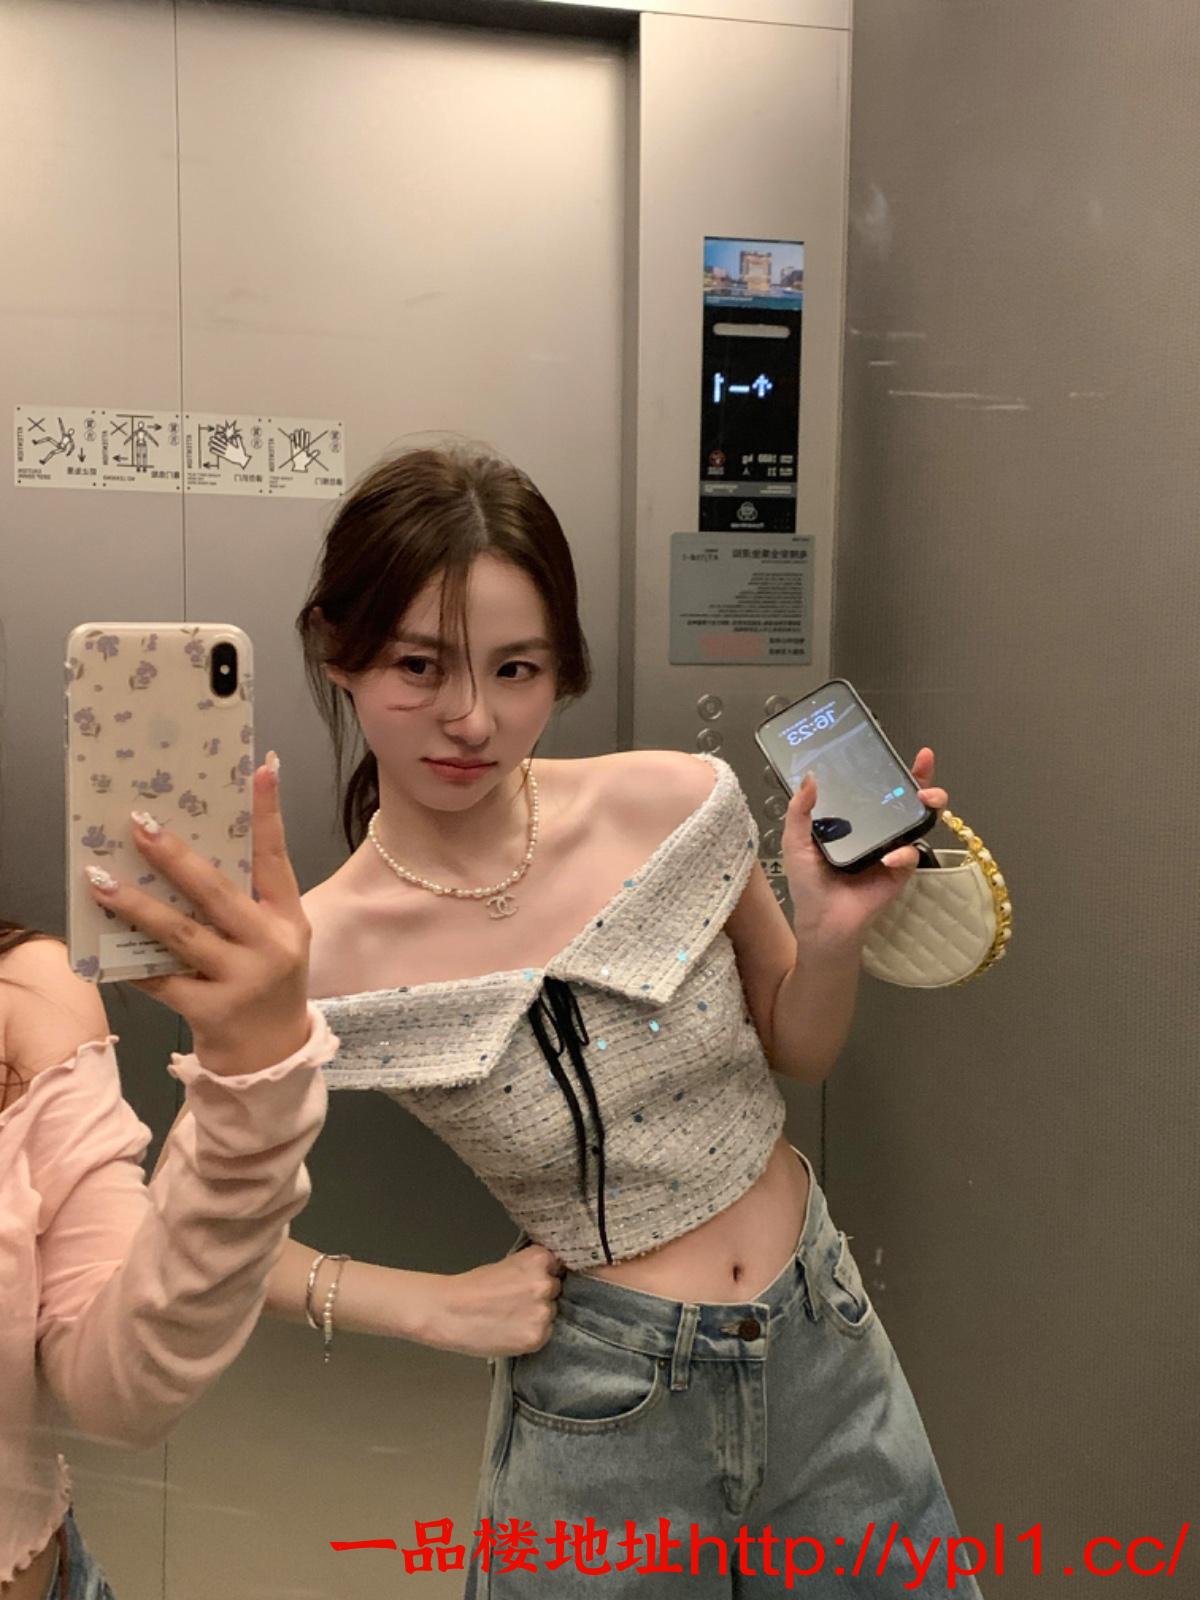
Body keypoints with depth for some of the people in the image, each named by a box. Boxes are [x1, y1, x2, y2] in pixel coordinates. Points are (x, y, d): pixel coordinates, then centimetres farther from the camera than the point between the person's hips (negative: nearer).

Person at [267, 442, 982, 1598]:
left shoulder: (678, 803, -13)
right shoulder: (317, 964, -18)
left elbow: (799, 1054, 2)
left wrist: (832, 931, -17)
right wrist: (439, 1308, -9)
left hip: (825, 1342, 3)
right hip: (604, 1409, -3)